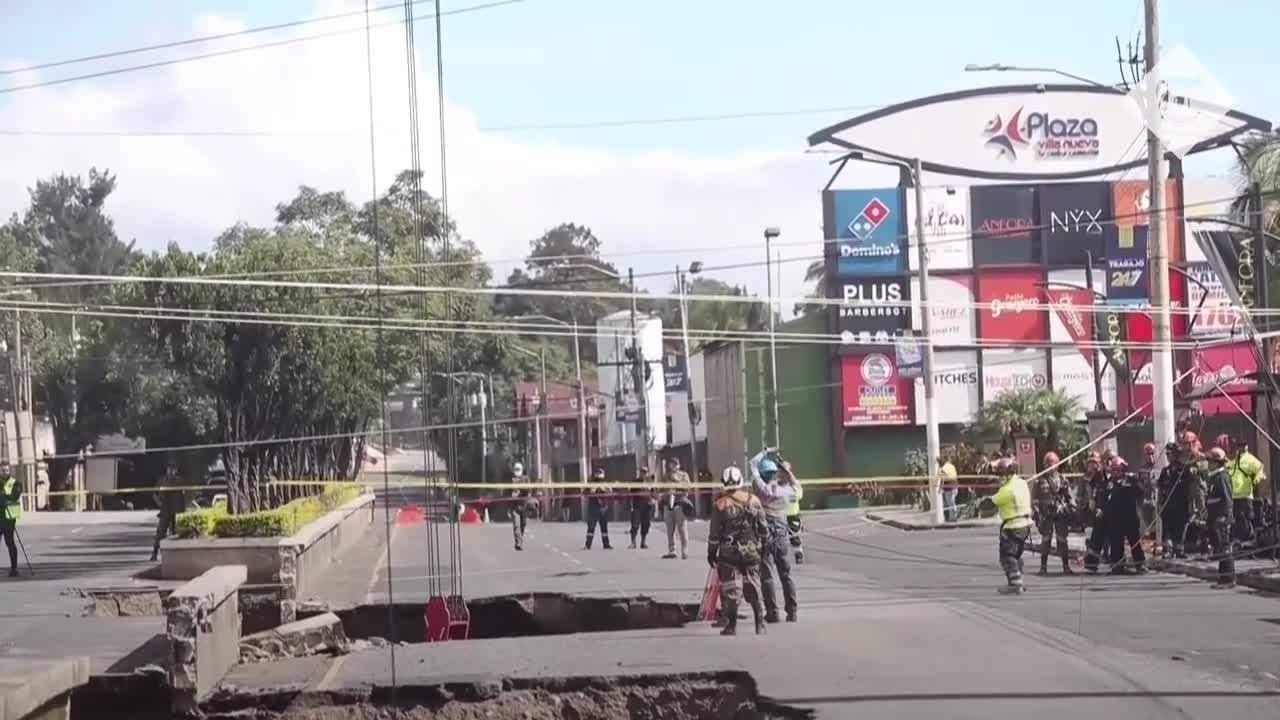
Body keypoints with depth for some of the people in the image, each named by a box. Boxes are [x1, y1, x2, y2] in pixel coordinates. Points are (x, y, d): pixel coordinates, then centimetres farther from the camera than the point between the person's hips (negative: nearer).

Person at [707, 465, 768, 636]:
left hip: (728, 553, -3)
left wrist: (711, 552, 5)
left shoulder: (720, 505, -9)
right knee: (754, 590, 11)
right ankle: (760, 625, 10)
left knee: (730, 591, 4)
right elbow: (763, 529, 5)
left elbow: (714, 534, -7)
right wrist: (763, 545, 21)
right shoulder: (753, 501, 0)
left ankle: (731, 626, 5)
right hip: (751, 552, 3)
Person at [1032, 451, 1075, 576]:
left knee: (1062, 540, 5)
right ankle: (1043, 566, 10)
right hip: (1046, 515, -1)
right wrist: (1036, 513, -7)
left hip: (1061, 514, 1)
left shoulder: (1062, 479, 7)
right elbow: (1035, 499, 0)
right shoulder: (1040, 480, 1)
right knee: (1045, 540, 3)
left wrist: (1072, 510, 3)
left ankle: (1066, 566, 11)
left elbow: (1070, 496, 10)